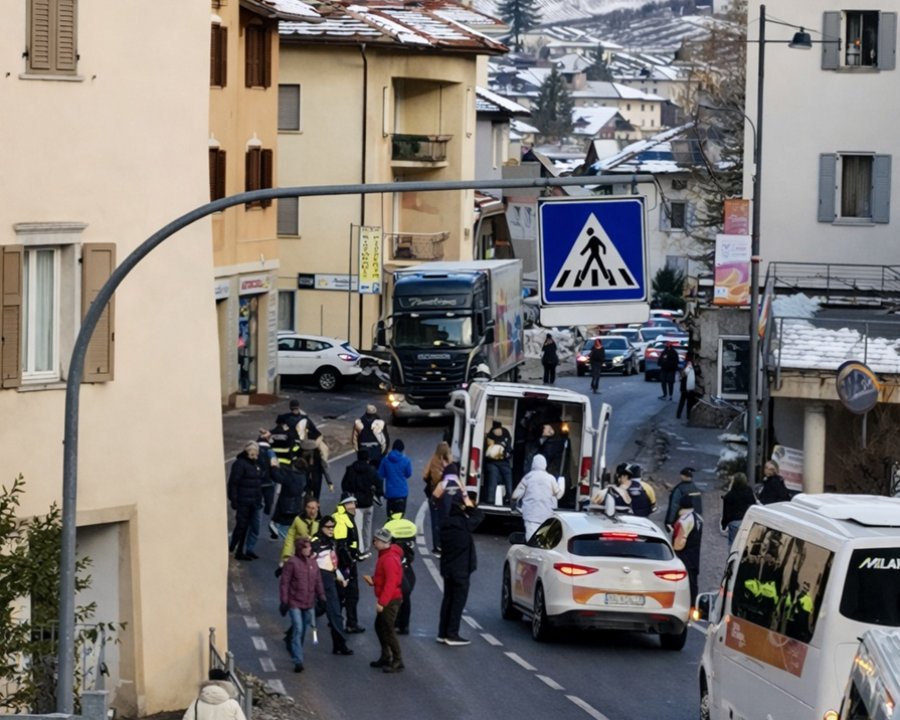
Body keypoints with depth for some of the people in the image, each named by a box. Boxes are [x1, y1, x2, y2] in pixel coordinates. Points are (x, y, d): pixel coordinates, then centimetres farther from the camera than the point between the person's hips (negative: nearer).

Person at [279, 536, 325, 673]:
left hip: (309, 603, 6)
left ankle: (296, 655, 31)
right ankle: (298, 661, -12)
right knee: (298, 629, -12)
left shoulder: (313, 562, 8)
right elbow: (284, 583, -9)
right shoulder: (292, 563, -10)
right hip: (295, 603, -6)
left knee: (303, 630, 13)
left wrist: (321, 596, 12)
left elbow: (318, 581, 15)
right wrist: (284, 601, -11)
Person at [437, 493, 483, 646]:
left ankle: (443, 633, 17)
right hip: (461, 570, -7)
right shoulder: (464, 523, -18)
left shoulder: (446, 523, 2)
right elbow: (478, 516, -5)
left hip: (447, 568, 7)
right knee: (458, 600, -1)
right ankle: (452, 634, -2)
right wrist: (469, 504, 0)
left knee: (448, 599, 14)